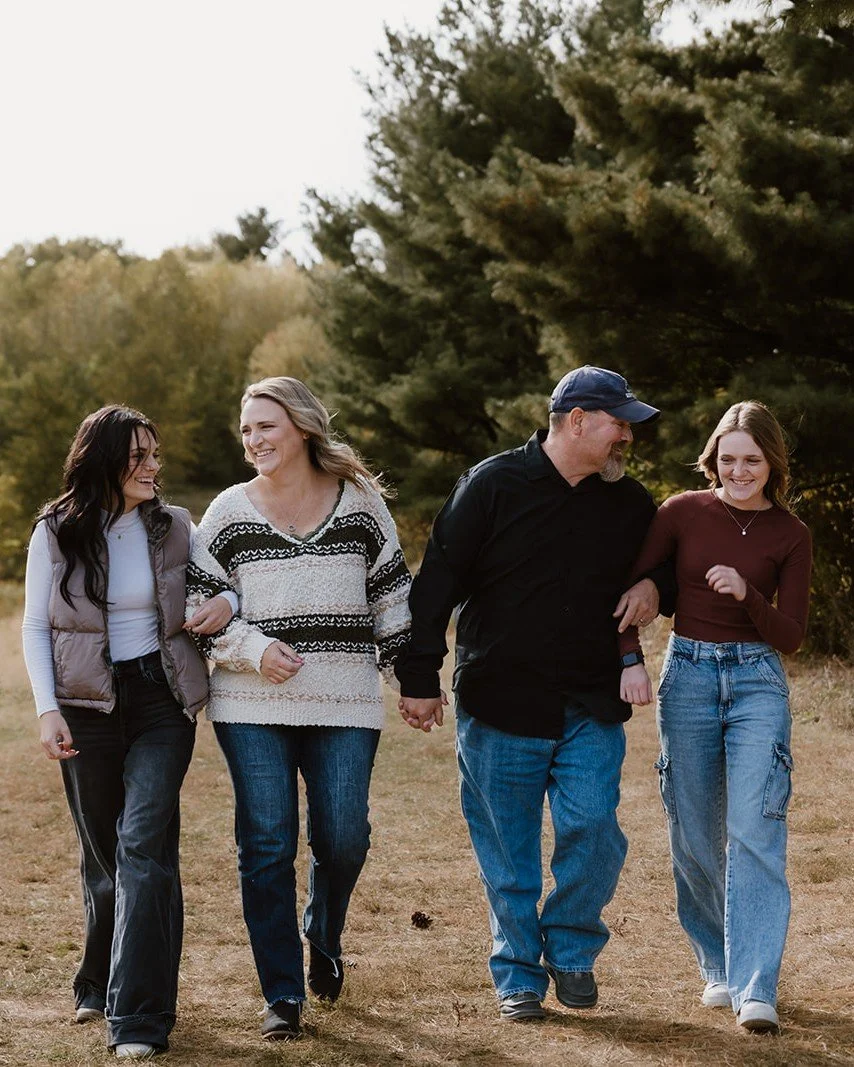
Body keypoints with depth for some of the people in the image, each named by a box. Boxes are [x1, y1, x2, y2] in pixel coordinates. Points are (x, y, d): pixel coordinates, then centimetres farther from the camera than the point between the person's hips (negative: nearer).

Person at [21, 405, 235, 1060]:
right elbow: (36, 627, 3)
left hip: (162, 700, -1)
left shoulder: (174, 527, 3)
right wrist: (48, 709, -7)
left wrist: (226, 604, -8)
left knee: (143, 846, -13)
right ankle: (101, 985, 33)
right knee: (102, 852, 10)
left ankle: (138, 1018, -15)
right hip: (88, 705, 1)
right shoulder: (56, 533, 0)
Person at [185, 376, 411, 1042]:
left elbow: (392, 596, 12)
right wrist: (252, 648, -10)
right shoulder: (230, 512, 4)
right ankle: (282, 996, 6)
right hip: (252, 708, 0)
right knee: (267, 847, -2)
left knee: (344, 838, -2)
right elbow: (195, 601, 5)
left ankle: (323, 939, 30)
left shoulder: (361, 502, 6)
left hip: (345, 706, 0)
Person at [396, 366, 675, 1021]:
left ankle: (571, 948, 14)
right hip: (501, 706, -2)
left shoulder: (629, 504, 8)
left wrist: (654, 587, 3)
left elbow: (666, 562, 27)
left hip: (592, 711, 3)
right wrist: (421, 679, -7)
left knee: (593, 830, -10)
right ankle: (518, 977, 17)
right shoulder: (493, 486, -4)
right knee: (508, 854, 3)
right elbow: (436, 582, -4)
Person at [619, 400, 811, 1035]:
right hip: (687, 676, 2)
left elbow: (791, 637, -1)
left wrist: (746, 594, -18)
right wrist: (629, 659, -11)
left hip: (758, 680, -1)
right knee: (695, 838, 7)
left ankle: (756, 991, -15)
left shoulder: (790, 535, 0)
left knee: (754, 832, -13)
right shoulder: (683, 513, 0)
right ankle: (720, 969, 25)